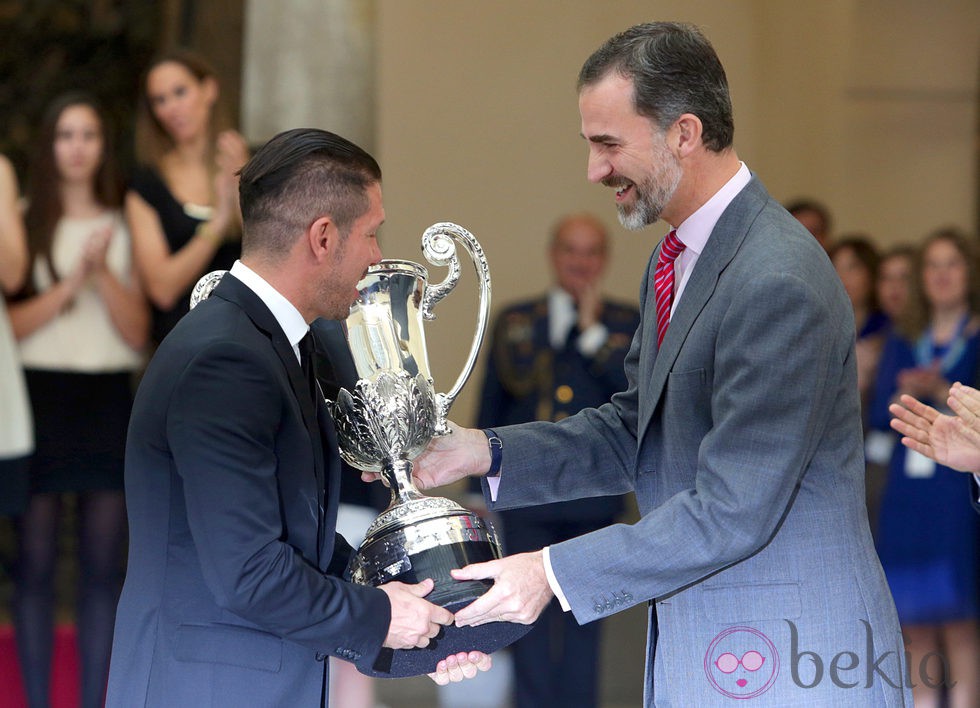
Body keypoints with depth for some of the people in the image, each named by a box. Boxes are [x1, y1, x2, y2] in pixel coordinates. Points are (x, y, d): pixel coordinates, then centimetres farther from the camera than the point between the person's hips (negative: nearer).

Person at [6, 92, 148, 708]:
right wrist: (72, 281, -14)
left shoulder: (122, 227, 9)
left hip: (108, 398, 2)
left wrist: (104, 272, -11)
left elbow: (138, 332, 3)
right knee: (36, 560, -2)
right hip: (42, 396, -2)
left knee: (104, 564, 3)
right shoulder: (24, 223, 2)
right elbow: (10, 323, -6)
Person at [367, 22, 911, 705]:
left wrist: (554, 572, -19)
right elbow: (634, 431, 16)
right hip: (691, 649, 9)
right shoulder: (679, 260, 10)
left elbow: (732, 511, -24)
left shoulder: (778, 284, -23)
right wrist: (486, 453, 2)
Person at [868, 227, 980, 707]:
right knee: (914, 622, 5)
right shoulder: (903, 341, 16)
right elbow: (879, 414, 11)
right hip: (906, 488, 5)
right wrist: (906, 395, -8)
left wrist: (939, 391, -18)